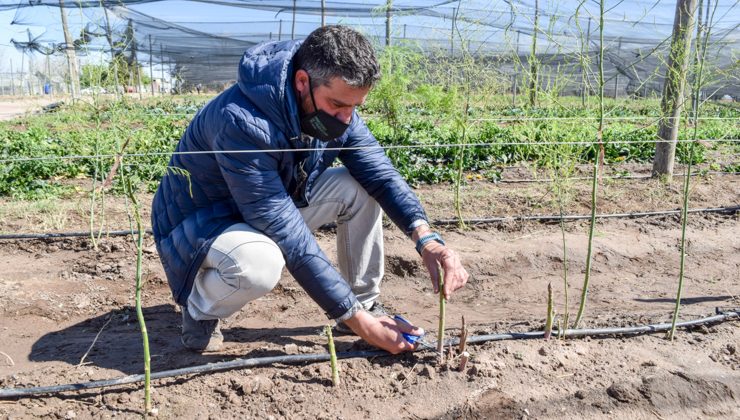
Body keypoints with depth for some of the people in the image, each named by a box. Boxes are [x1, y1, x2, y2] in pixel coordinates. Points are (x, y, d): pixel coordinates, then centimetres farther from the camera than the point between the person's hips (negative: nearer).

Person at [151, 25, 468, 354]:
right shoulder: (243, 122, -36)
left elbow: (380, 173, -14)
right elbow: (289, 237, -36)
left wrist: (426, 238, -33)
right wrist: (354, 319, -32)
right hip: (199, 222, -6)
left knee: (358, 187, -11)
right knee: (260, 263, -39)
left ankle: (367, 304, 5)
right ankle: (199, 309, -5)